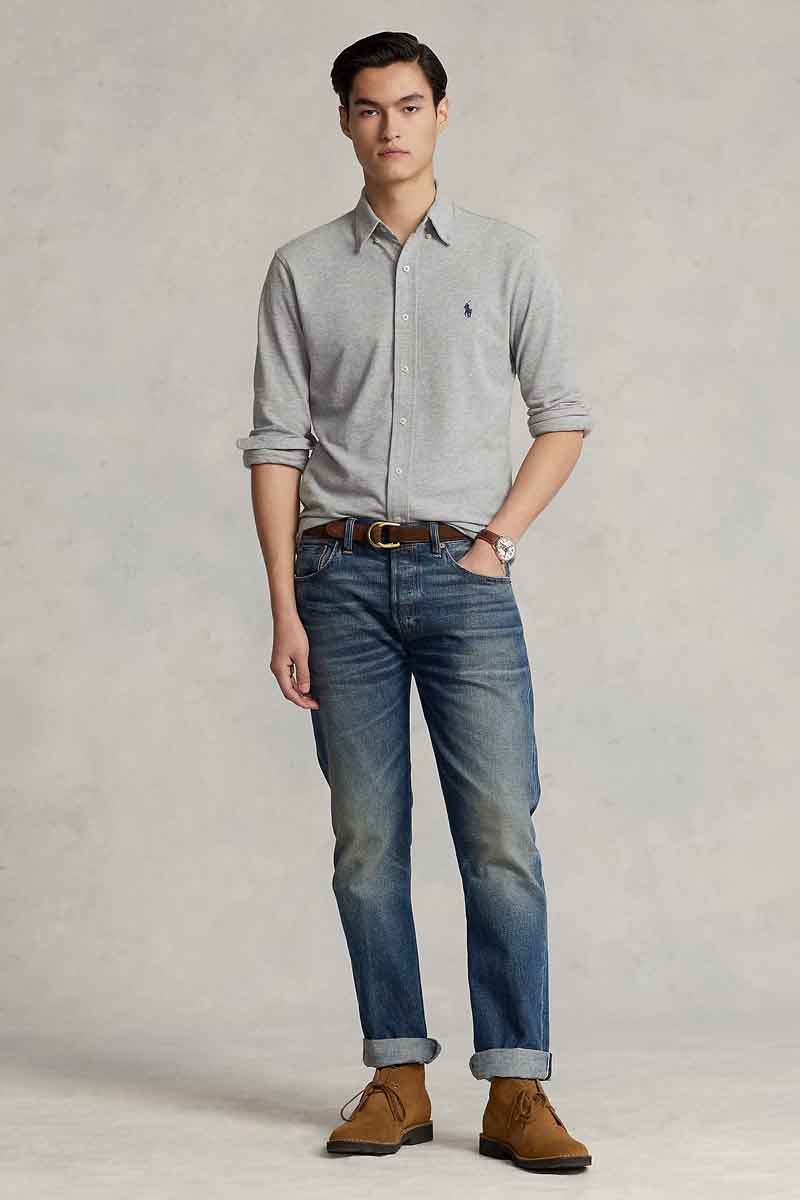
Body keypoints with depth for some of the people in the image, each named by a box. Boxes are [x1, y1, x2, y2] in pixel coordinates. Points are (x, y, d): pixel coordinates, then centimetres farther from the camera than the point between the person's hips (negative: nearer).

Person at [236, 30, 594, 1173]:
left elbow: (563, 416, 11)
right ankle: (398, 1080, 11)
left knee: (501, 836, -7)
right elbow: (276, 443, 5)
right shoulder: (302, 271, 9)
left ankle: (516, 1091, -3)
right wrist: (285, 611, -1)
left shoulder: (509, 257, 7)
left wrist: (502, 536, -2)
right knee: (368, 841, 3)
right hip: (340, 573, 1)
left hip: (462, 576, -1)